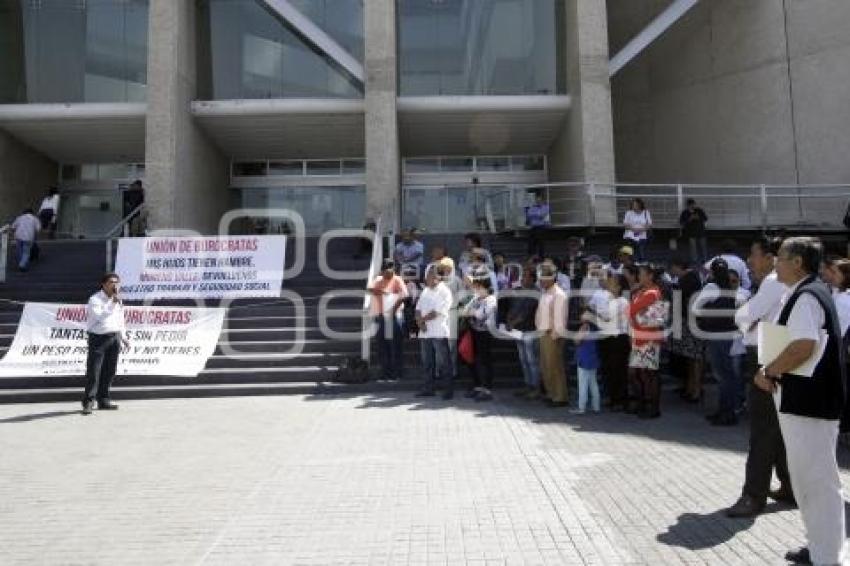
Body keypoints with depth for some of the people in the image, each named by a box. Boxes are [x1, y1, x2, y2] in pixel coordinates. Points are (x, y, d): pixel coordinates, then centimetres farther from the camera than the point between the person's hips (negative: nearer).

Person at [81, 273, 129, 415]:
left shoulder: (118, 300, 11)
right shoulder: (95, 299, -9)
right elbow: (99, 317, -24)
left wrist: (123, 337, 20)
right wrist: (113, 305, -28)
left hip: (114, 337, 6)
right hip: (98, 338, -6)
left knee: (109, 371, 8)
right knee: (93, 371, -7)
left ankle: (103, 400, 18)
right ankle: (88, 402, 1)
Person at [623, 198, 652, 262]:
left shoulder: (646, 213, 4)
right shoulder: (629, 213, 2)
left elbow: (650, 225, 3)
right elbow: (625, 224, 1)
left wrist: (641, 229, -15)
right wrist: (633, 229, -16)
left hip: (642, 237, 0)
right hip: (630, 236, 0)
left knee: (642, 256, -3)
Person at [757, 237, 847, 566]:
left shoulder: (805, 296, -17)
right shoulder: (811, 292, 15)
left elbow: (803, 347, -29)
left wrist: (768, 371, -15)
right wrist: (775, 371, 12)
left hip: (808, 401, -10)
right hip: (808, 398, 10)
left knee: (817, 480, -1)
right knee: (808, 477, 19)